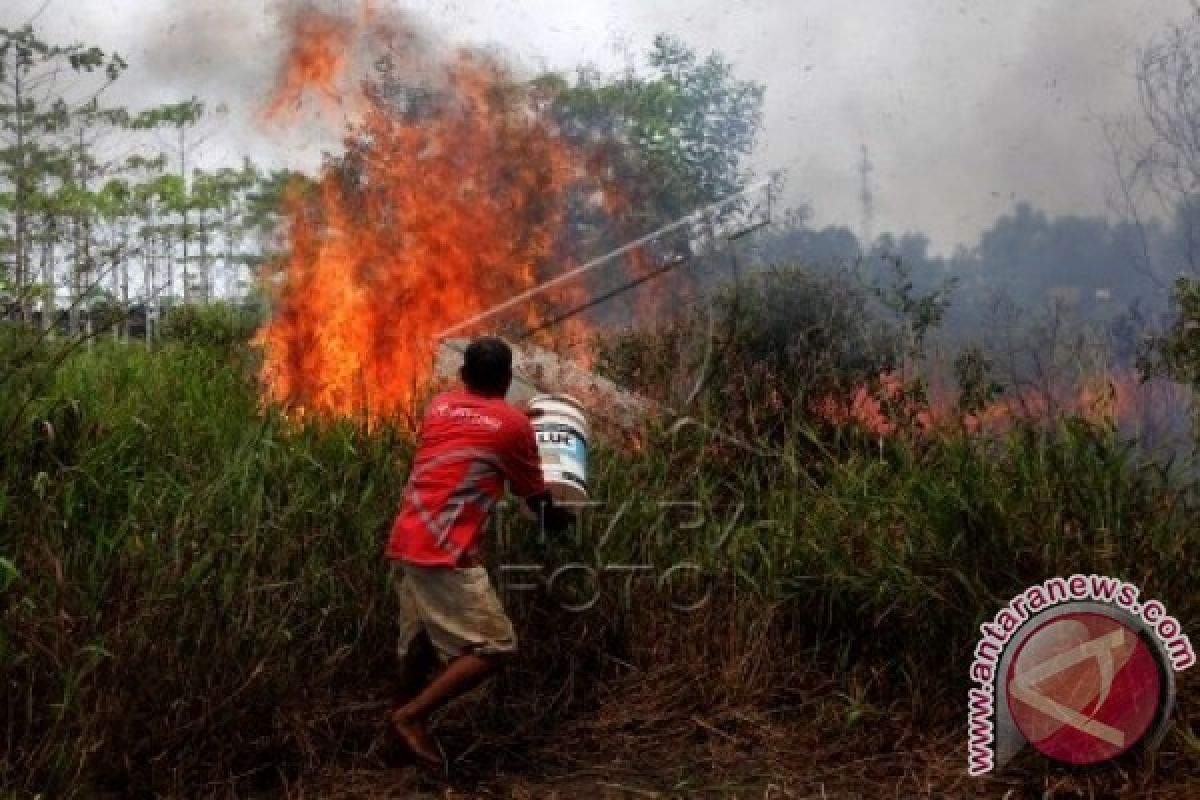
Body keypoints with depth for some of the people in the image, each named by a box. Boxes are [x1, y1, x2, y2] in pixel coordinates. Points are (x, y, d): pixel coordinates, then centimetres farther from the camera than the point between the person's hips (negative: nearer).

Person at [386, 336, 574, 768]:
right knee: (495, 647, -3)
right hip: (445, 553, -8)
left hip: (405, 543, 8)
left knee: (418, 644, 19)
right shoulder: (514, 422, -1)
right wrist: (561, 518, 30)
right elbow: (536, 498, 10)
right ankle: (412, 715, -4)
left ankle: (408, 726, 28)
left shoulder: (438, 406, 15)